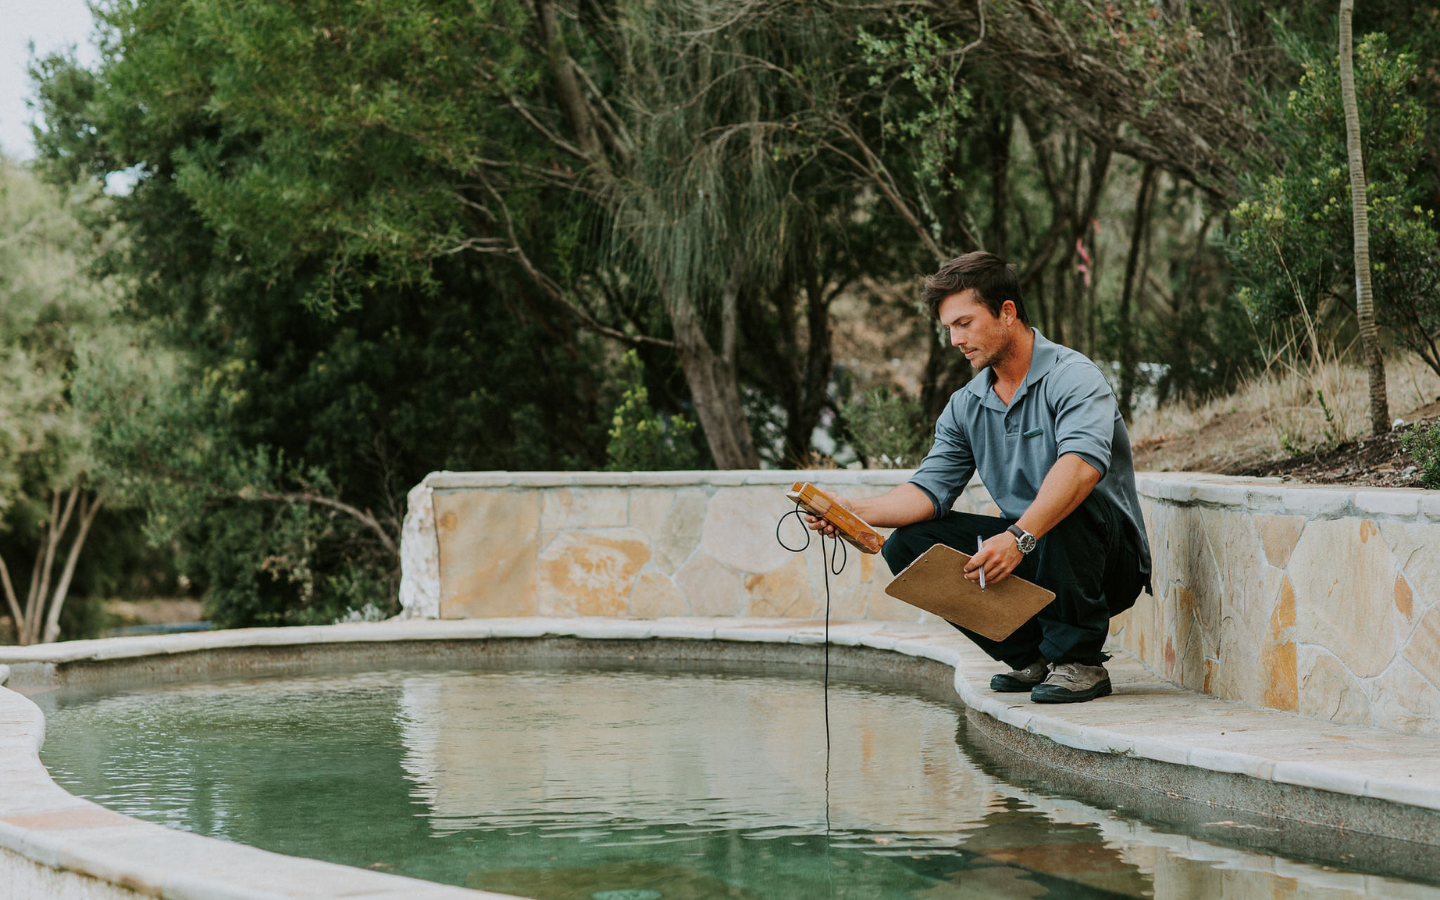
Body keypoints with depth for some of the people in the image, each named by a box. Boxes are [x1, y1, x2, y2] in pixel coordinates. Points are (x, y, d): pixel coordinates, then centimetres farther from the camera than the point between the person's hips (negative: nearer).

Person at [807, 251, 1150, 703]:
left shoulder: (1072, 377, -18)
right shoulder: (966, 406, 8)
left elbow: (1083, 463, -37)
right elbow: (931, 488, 3)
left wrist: (1019, 537, -49)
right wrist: (857, 510, -16)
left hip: (1111, 559, -7)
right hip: (1025, 552, 7)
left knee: (1070, 505, -38)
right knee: (907, 545, -7)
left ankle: (1080, 661, -20)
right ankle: (1031, 655, -2)